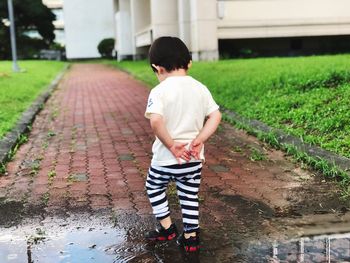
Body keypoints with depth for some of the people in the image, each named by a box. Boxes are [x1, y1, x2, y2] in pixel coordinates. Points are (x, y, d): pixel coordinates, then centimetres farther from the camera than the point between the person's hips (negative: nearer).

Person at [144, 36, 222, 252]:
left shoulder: (159, 91, -16)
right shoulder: (200, 88, 0)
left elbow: (155, 121, -31)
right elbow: (216, 116, -3)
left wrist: (171, 144, -20)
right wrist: (198, 141, -6)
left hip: (166, 158, -4)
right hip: (193, 158, 4)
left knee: (154, 188, 23)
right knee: (190, 196, 19)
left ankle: (167, 228, 29)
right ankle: (191, 238, 26)